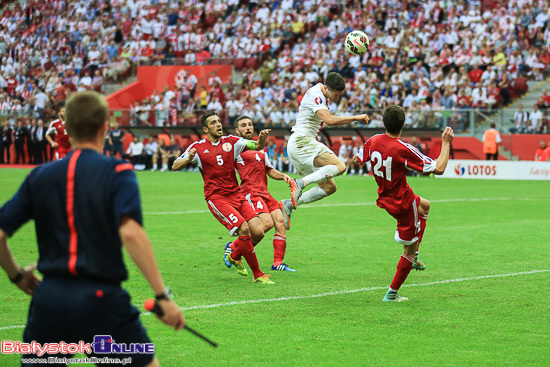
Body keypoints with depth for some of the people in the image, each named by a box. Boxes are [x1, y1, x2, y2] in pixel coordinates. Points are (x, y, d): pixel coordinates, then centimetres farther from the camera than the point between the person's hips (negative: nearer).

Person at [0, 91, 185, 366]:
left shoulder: (40, 177, 9)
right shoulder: (117, 172, -3)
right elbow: (130, 232, -19)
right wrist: (163, 296, -19)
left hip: (49, 299, 4)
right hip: (100, 300, -3)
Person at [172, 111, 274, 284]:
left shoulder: (231, 142, 11)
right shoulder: (198, 147, 3)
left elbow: (256, 146, 3)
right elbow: (175, 166, 2)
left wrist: (262, 139, -20)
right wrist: (188, 159, -19)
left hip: (236, 195, 4)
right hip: (216, 197, -4)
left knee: (258, 231, -9)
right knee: (244, 229, -22)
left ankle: (234, 256, 22)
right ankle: (258, 275, -10)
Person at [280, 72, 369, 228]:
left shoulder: (321, 94, 16)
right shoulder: (315, 95, -15)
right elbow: (329, 120, -28)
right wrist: (355, 118, -22)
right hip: (301, 141, -10)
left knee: (329, 187, 7)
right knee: (339, 166, -27)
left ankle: (289, 204, 3)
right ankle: (300, 183, -31)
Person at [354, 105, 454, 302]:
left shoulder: (373, 141, -10)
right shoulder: (404, 149, -29)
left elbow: (357, 159, 8)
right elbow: (439, 168, -24)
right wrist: (446, 143, -15)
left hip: (385, 199, 8)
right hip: (403, 202, -8)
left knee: (425, 205, 34)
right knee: (410, 248, 7)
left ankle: (414, 256, 32)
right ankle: (392, 293, 15)